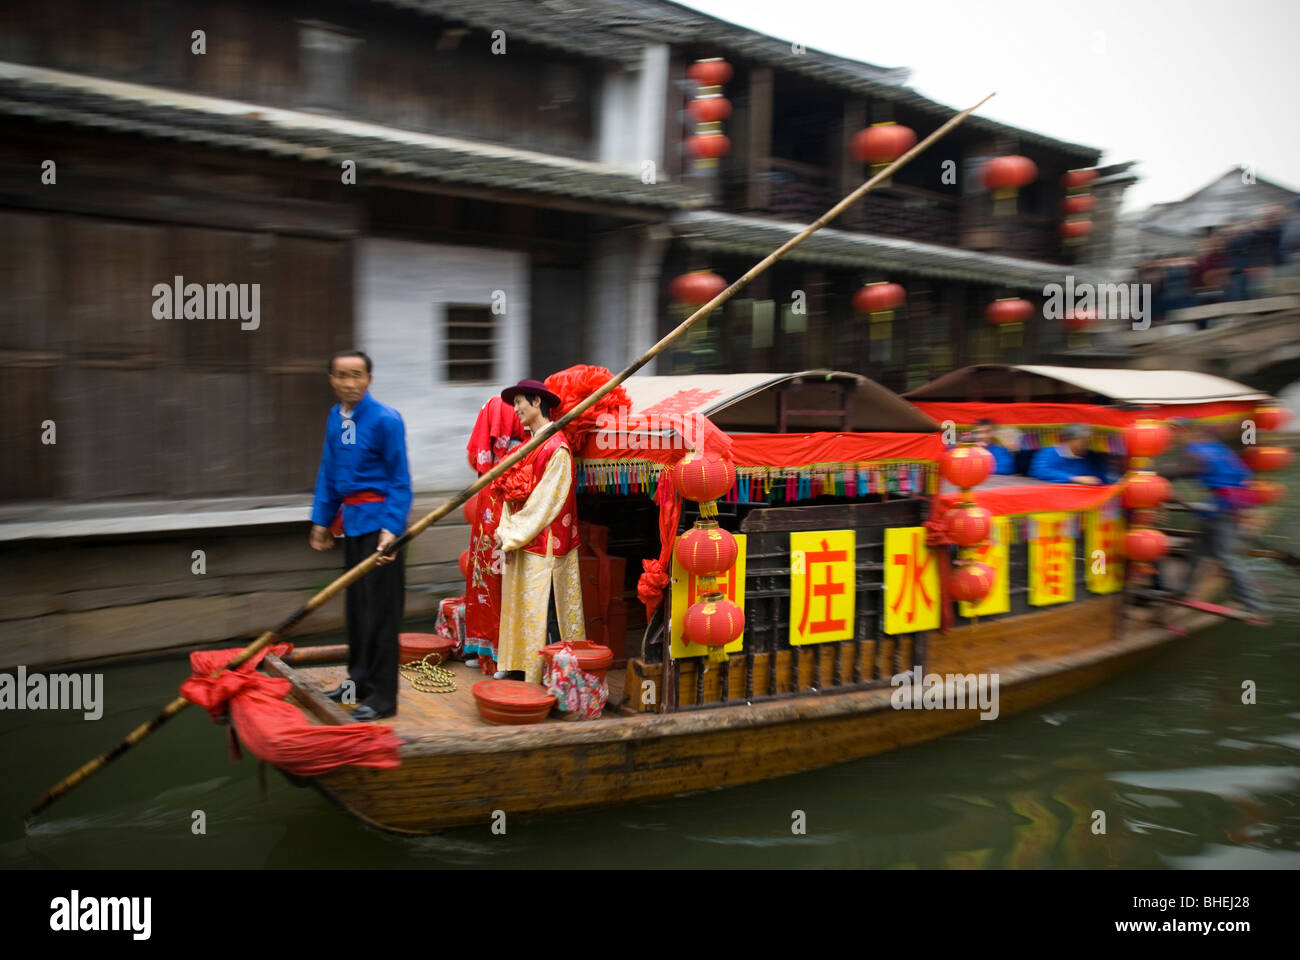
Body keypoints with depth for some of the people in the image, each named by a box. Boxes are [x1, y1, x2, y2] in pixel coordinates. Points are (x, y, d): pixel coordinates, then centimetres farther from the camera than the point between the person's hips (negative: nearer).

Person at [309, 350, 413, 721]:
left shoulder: (385, 419, -14)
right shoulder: (335, 416, 7)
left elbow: (400, 480, -14)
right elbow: (328, 471, 16)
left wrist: (392, 528, -22)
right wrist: (322, 519, 14)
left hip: (378, 520, -7)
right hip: (350, 520, 7)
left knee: (380, 610, -3)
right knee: (356, 604, 17)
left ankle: (382, 696, 4)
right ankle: (359, 680, 31)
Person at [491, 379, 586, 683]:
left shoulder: (557, 449, -14)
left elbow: (546, 501, -17)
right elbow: (511, 492, 13)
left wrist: (514, 536, -14)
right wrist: (506, 530, 1)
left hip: (543, 541, -9)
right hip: (520, 539, 9)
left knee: (544, 609, -4)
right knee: (518, 602, 14)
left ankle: (544, 674, 3)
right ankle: (518, 665, 24)